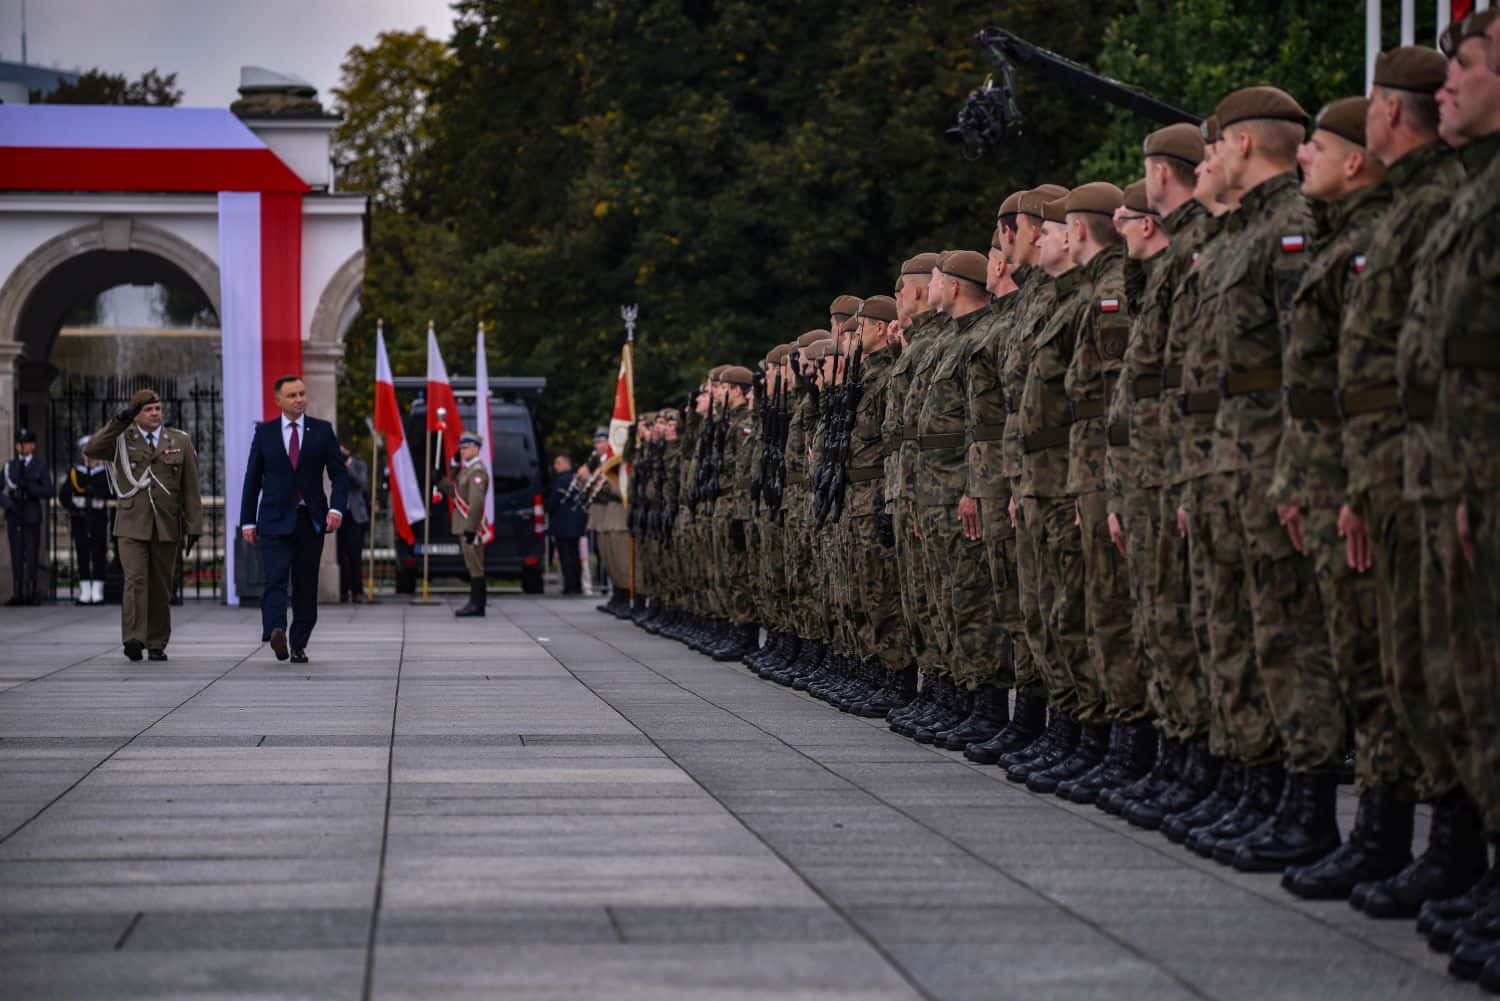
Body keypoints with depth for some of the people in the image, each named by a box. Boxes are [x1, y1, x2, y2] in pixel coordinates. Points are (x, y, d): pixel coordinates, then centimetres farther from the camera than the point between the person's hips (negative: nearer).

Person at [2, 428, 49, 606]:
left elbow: (48, 492, -2)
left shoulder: (40, 466, 5)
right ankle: (17, 593, 0)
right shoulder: (10, 466, 12)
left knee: (32, 556, -4)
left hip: (32, 515, -2)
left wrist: (29, 487, -15)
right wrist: (7, 502, -10)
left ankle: (31, 592, -3)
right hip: (14, 515, 2)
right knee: (16, 555, 0)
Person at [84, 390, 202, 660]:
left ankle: (157, 644, 14)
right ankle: (134, 639, -25)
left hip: (166, 527, 2)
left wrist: (194, 527, 1)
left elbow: (190, 489, 7)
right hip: (131, 525, -2)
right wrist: (118, 423, -20)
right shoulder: (121, 440, 5)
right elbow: (90, 450, -14)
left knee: (160, 587, 5)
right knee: (136, 580, -16)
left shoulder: (180, 442, 8)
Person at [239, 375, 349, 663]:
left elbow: (339, 474, 5)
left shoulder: (322, 431, 6)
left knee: (306, 585, 4)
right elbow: (252, 479, 7)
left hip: (310, 520, 1)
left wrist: (337, 507, -12)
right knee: (276, 579, -18)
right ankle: (276, 632, -35)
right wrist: (248, 521, 2)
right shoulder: (265, 432, 6)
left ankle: (298, 645, 12)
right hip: (275, 520, -1)